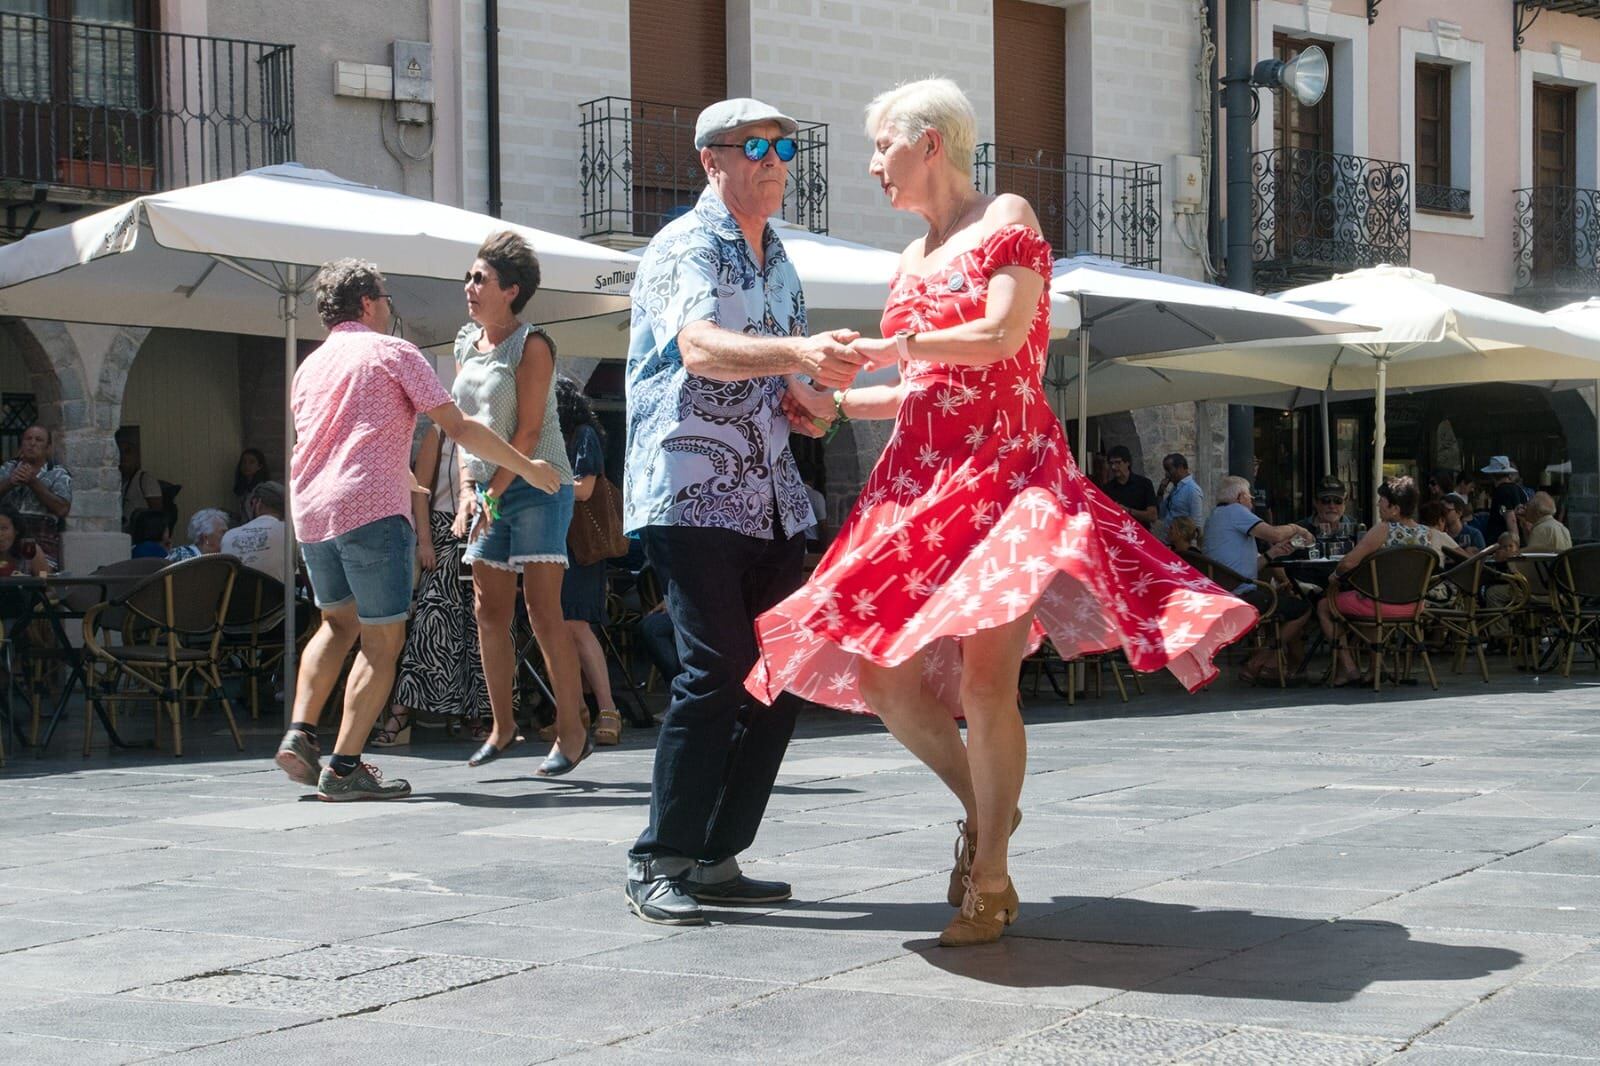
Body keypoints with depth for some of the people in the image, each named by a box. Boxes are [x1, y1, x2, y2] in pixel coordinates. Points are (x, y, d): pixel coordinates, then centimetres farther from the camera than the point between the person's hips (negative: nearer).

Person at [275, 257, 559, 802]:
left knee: (338, 624, 24)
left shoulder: (310, 366, 21)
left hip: (311, 513, 7)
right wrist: (525, 466, 7)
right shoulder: (392, 352, 2)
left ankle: (299, 734, 10)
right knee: (382, 640, -1)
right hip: (371, 510, -7)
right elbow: (457, 427, -3)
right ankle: (344, 767, -7)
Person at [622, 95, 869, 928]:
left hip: (772, 504, 8)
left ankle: (715, 859, 12)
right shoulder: (684, 248, -6)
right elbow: (700, 350, -25)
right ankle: (657, 863, -5)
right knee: (717, 670, -15)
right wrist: (797, 352, -41)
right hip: (689, 493, -8)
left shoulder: (779, 263, 20)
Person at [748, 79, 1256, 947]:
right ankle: (979, 804, 23)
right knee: (882, 677, -1)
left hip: (1004, 466, -7)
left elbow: (999, 338, -13)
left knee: (984, 678, -17)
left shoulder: (1006, 219, 0)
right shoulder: (911, 259, 20)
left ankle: (990, 879, -4)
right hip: (919, 475, 7)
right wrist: (836, 404, 18)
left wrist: (894, 346, -4)